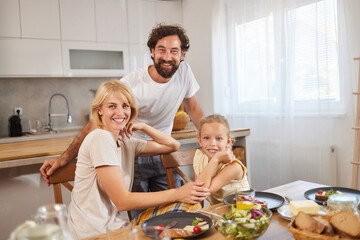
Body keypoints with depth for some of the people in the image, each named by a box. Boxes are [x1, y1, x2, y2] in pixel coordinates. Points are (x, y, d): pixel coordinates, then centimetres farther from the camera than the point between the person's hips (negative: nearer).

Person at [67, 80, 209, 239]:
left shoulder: (126, 142, 6)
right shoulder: (100, 138, -18)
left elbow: (173, 145, 13)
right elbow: (122, 201, -21)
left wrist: (143, 126, 0)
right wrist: (177, 194, -25)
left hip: (111, 224, 7)